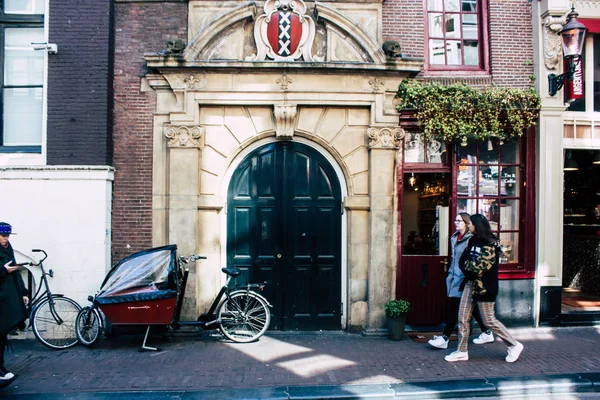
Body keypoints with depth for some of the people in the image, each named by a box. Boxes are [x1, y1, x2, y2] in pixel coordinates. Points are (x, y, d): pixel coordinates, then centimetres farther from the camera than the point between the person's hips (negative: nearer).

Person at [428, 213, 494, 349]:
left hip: (464, 278, -9)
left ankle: (444, 338, -2)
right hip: (455, 276, 9)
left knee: (454, 307, -7)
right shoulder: (455, 238, 14)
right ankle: (486, 333, 28)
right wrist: (450, 274, 21)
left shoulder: (471, 239, -13)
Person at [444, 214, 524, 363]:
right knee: (463, 317, 7)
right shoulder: (472, 241, 9)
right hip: (470, 283, 8)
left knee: (489, 320, 1)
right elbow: (462, 261, 7)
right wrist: (472, 270, -9)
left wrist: (468, 266, -9)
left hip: (484, 287, -8)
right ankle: (462, 351, 16)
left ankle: (514, 345, 20)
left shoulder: (490, 244, -15)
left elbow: (481, 265, -23)